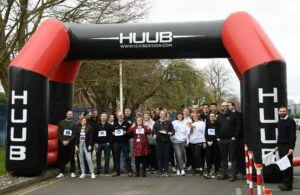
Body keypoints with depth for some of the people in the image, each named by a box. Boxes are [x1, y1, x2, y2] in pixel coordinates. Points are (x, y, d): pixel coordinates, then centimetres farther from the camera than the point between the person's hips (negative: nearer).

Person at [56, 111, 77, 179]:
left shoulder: (74, 124, 6)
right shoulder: (61, 122, 9)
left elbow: (74, 134, -1)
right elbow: (59, 133, 4)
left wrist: (68, 141, -12)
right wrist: (63, 141, -9)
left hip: (71, 143, -1)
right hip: (62, 143, 1)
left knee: (71, 158, 1)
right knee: (62, 158, 3)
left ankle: (72, 172, 7)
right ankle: (61, 172, 10)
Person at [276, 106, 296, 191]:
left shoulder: (291, 121, -8)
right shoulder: (279, 122, 14)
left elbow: (293, 135, -13)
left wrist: (291, 147, -19)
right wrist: (278, 145, 17)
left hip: (287, 146, -7)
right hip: (281, 146, 7)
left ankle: (288, 184, 2)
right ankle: (285, 182, 18)